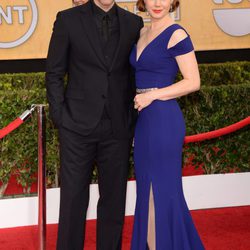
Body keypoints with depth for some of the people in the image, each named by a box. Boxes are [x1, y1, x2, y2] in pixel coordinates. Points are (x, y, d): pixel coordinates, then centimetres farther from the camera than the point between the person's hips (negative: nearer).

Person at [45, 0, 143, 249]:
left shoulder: (133, 23, 6)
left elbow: (136, 74, 11)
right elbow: (54, 74, 2)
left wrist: (131, 118, 3)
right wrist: (60, 117, -4)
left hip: (118, 128, 2)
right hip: (78, 126, -2)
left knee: (114, 198, 8)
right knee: (73, 197, 4)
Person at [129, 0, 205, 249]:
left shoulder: (177, 35, -10)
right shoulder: (142, 33, 13)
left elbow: (193, 82, -12)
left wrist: (151, 95, -14)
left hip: (164, 119, -8)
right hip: (143, 120, 8)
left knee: (161, 189, 0)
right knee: (146, 189, 13)